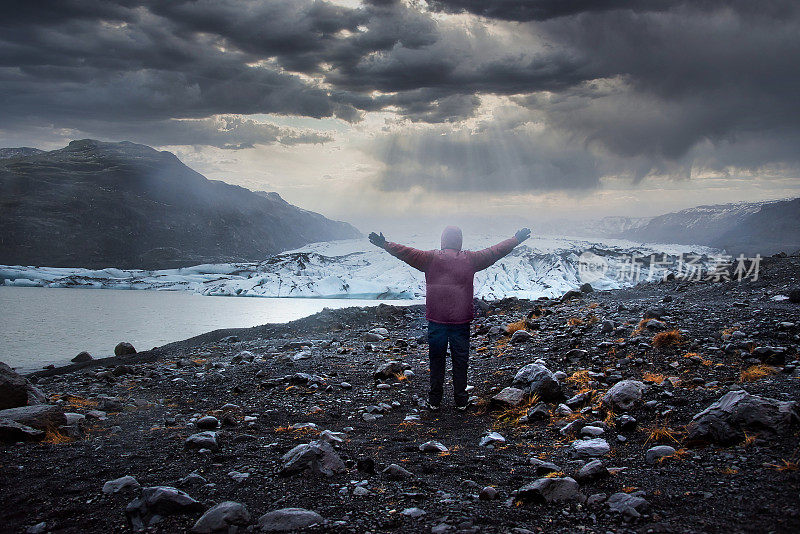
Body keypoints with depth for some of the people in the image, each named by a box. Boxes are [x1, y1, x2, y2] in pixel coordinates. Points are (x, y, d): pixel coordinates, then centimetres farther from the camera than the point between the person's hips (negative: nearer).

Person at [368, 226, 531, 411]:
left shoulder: (431, 258, -4)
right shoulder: (470, 259, -1)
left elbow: (406, 253, -6)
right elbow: (494, 252, 7)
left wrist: (385, 244, 2)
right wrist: (517, 239, 17)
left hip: (436, 320, 0)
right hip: (461, 320, 0)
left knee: (436, 360, 9)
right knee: (460, 360, 10)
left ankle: (434, 400, 14)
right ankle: (461, 400, 15)